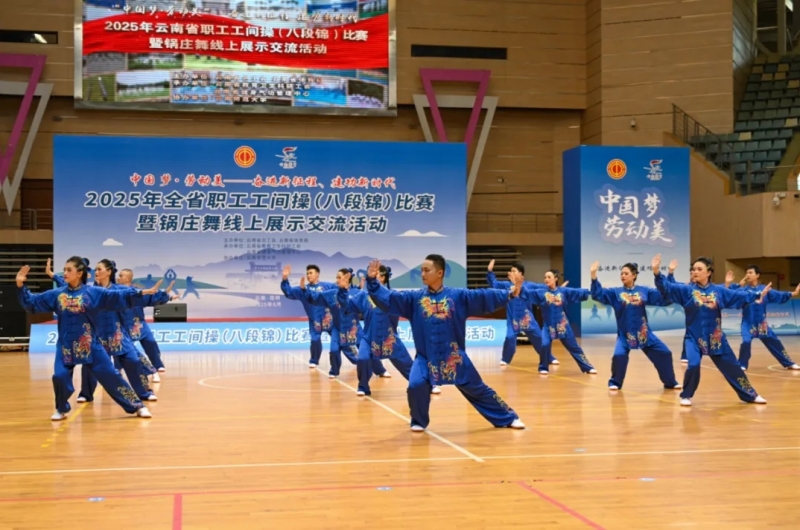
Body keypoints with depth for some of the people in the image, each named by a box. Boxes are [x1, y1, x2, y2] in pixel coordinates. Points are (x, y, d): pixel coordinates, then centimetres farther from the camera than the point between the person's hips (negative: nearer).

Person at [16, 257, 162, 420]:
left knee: (110, 375, -1)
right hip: (65, 346, 2)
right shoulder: (56, 294, 4)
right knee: (60, 376, -11)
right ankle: (61, 409, 18)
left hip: (90, 345, -2)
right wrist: (20, 285, -2)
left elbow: (119, 296, -8)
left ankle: (137, 406, 6)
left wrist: (142, 293, -16)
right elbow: (32, 302, 10)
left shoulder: (93, 293, -5)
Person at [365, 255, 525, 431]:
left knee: (477, 389, 9)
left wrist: (510, 293, -18)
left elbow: (484, 297, -8)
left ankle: (509, 418, 27)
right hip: (425, 358, 1)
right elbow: (388, 298, -6)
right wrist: (372, 281, -20)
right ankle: (419, 421, 6)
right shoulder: (414, 298, -2)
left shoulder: (458, 296, -5)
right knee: (416, 385, -22)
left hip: (454, 357, -1)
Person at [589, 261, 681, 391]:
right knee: (619, 355, -24)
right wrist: (594, 275, -25)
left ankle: (671, 382, 23)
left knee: (664, 353, 2)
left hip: (644, 333, 2)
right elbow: (597, 294, -11)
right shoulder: (615, 292, -1)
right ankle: (615, 383, 0)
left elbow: (665, 298, 0)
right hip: (625, 334, -2)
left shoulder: (644, 291, 1)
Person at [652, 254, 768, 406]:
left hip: (716, 338, 2)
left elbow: (740, 296, 7)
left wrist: (759, 295, 2)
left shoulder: (719, 290, 1)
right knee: (693, 365, -22)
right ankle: (686, 396, 2)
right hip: (694, 338, -2)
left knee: (731, 366, 9)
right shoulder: (686, 290, -5)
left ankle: (750, 395, 26)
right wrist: (657, 272, -31)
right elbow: (667, 288, -17)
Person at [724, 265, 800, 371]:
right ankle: (741, 365, -2)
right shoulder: (743, 290, -6)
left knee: (774, 342, 11)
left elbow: (780, 295, 9)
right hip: (748, 324, -2)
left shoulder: (764, 289, 1)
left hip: (762, 324, 2)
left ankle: (789, 364, 26)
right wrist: (728, 284, -32)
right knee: (746, 342, -22)